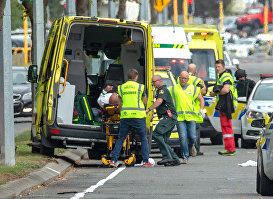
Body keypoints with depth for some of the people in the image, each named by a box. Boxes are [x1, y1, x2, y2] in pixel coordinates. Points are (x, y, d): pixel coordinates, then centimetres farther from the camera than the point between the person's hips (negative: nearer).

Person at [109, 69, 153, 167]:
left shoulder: (121, 88, 8)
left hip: (125, 116, 2)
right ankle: (146, 161, 2)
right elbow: (145, 103, 6)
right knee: (144, 139, 8)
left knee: (120, 139, 9)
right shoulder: (140, 87, 0)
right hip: (138, 116, -2)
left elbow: (119, 104, 10)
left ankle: (113, 160, 0)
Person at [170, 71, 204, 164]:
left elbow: (201, 99, 22)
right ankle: (185, 157, -1)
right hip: (179, 117, -1)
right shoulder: (173, 89, 10)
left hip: (191, 117, 1)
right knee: (183, 137, -9)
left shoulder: (193, 89, 12)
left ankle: (192, 146, 30)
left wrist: (201, 110, 9)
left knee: (192, 136, -5)